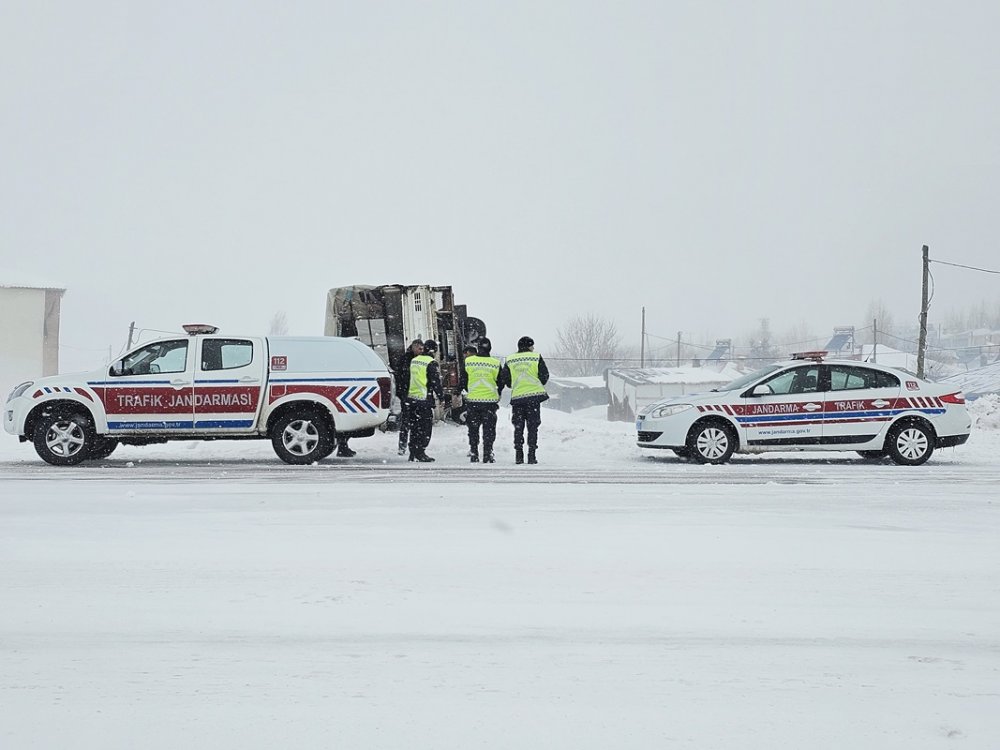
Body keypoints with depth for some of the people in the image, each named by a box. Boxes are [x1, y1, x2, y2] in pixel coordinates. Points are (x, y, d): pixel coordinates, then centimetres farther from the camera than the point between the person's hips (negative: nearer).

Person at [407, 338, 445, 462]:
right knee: (425, 426, -2)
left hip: (412, 397, 7)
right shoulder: (431, 363, -12)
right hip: (425, 399, -7)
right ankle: (420, 452, -5)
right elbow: (436, 382, -13)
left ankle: (413, 453, 15)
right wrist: (441, 397, -5)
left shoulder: (414, 361, 12)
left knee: (414, 426, 12)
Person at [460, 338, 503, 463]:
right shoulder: (496, 363, -4)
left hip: (472, 400, 0)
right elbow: (500, 382, 5)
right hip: (490, 400, 0)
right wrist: (498, 396, 23)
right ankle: (487, 456, 3)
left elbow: (463, 381, 4)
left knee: (473, 429, 11)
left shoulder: (468, 361, -4)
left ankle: (474, 455, 12)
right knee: (489, 429, 6)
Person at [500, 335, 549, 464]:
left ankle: (518, 455, 4)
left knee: (518, 427, 9)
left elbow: (504, 379, 6)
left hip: (517, 396, 2)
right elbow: (544, 376, -1)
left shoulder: (509, 360, 6)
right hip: (534, 396, -2)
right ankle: (531, 455, 0)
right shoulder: (537, 357, -1)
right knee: (532, 427, 4)